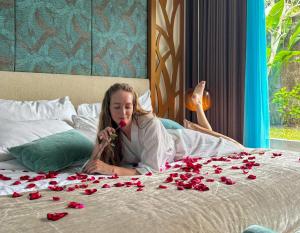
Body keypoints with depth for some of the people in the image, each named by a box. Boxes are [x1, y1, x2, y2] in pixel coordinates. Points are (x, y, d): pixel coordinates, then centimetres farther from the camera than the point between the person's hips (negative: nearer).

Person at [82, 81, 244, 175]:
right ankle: (197, 102, 43)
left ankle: (197, 102, 35)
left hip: (183, 143, -4)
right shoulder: (112, 131, -27)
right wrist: (99, 145, -43)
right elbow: (91, 168, -25)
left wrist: (111, 169, -53)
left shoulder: (149, 123, -43)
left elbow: (151, 169, -44)